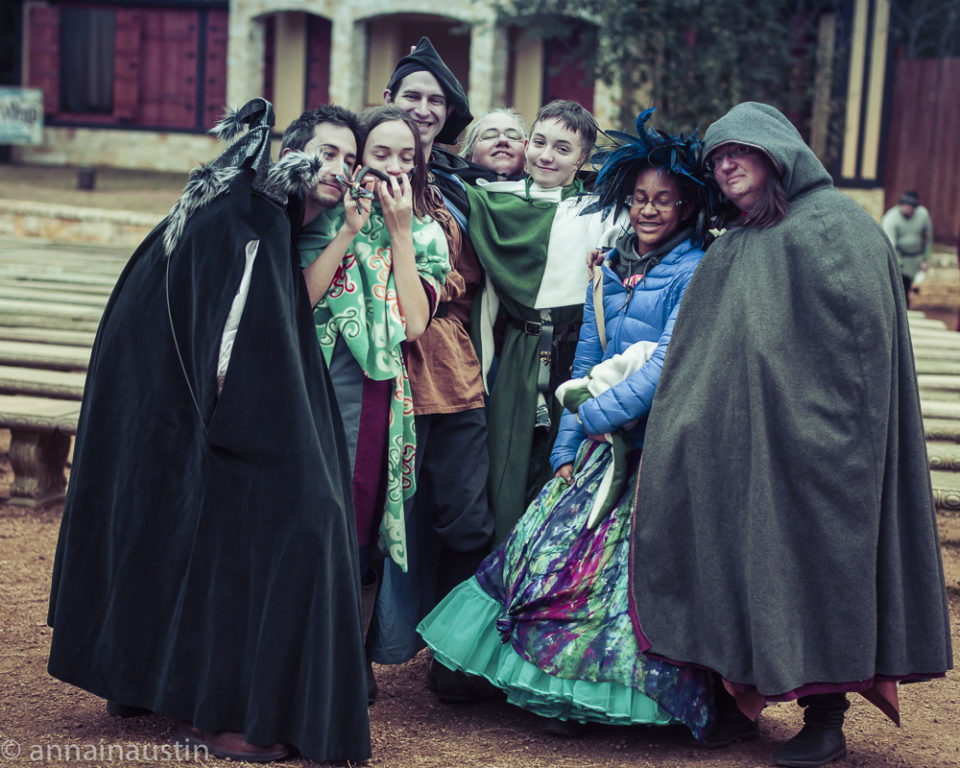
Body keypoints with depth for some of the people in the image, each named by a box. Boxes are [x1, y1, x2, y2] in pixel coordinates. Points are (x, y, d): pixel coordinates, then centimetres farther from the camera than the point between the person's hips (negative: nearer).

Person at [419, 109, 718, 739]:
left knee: (620, 565, -5)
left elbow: (670, 364, -15)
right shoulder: (611, 270, 14)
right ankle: (565, 692, 15)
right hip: (601, 444, 6)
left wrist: (595, 414, -13)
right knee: (559, 551, 4)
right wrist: (567, 448, 10)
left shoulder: (697, 273, -6)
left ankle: (614, 694, 9)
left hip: (659, 445, -6)